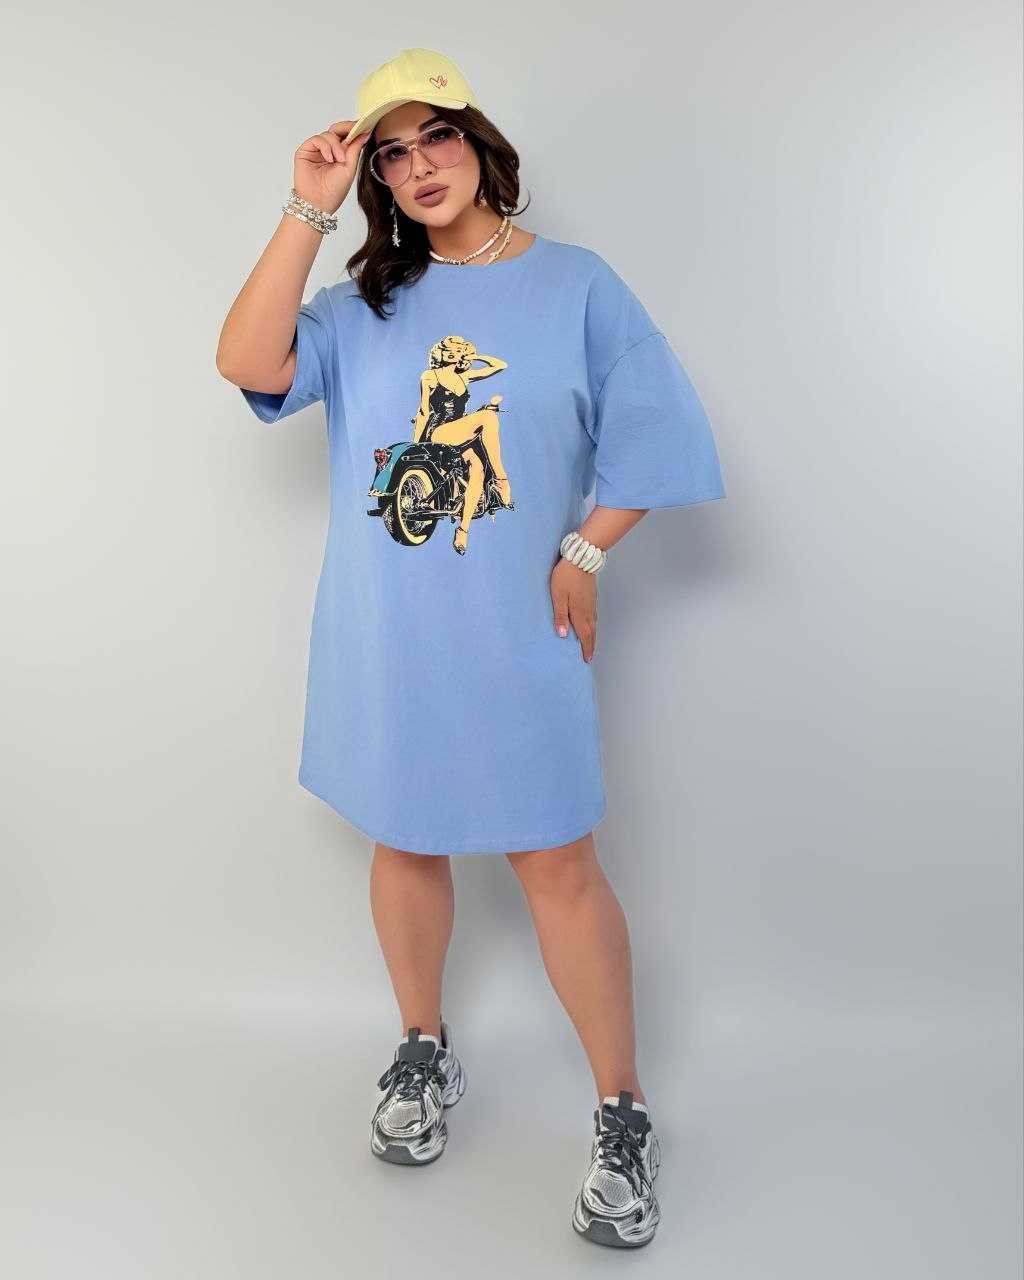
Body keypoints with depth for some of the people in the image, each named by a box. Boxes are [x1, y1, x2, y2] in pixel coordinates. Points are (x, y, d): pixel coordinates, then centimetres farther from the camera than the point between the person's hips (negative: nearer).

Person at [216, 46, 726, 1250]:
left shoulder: (573, 283, 1)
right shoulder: (364, 301, 6)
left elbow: (650, 432, 1)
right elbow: (248, 364, -10)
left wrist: (582, 551, -7)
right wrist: (307, 211, -11)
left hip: (516, 633, -3)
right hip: (382, 638, 3)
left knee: (558, 866, 1)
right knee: (405, 842, 16)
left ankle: (622, 1116, 19)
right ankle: (424, 1051, 39)